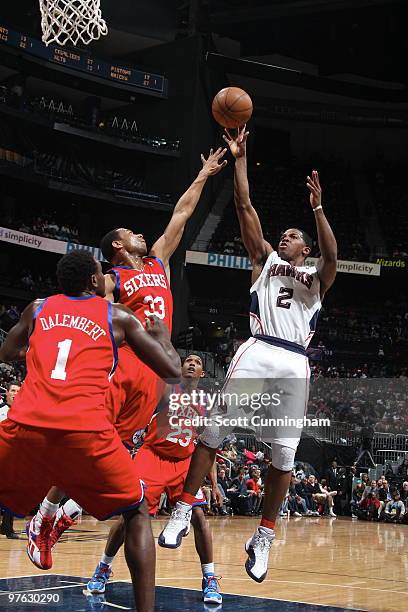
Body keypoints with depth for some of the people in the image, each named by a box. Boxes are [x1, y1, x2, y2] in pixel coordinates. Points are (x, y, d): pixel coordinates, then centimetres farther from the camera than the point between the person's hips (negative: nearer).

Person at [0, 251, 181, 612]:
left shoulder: (37, 309, 23)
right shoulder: (118, 317, 16)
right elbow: (172, 371, 16)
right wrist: (162, 335, 36)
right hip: (86, 430, -2)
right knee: (137, 513, 18)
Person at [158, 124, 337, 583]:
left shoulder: (315, 278, 18)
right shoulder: (266, 260, 22)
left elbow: (332, 255, -6)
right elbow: (245, 207, 14)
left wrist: (317, 208, -16)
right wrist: (239, 158, 9)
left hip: (294, 363, 0)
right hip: (257, 352, 0)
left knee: (283, 452, -1)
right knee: (214, 430, -8)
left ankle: (264, 537, 10)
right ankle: (183, 510, 0)